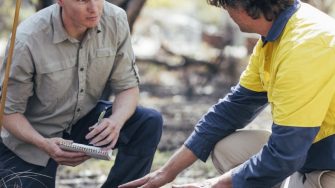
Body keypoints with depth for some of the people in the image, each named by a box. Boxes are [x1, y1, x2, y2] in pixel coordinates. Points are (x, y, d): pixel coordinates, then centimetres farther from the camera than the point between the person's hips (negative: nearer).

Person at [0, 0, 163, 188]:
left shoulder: (116, 20, -17)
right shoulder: (27, 41, -27)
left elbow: (128, 86, -7)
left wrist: (116, 121, -30)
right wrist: (45, 144, -34)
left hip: (85, 120, 4)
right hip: (31, 134, -4)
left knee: (150, 123, -17)